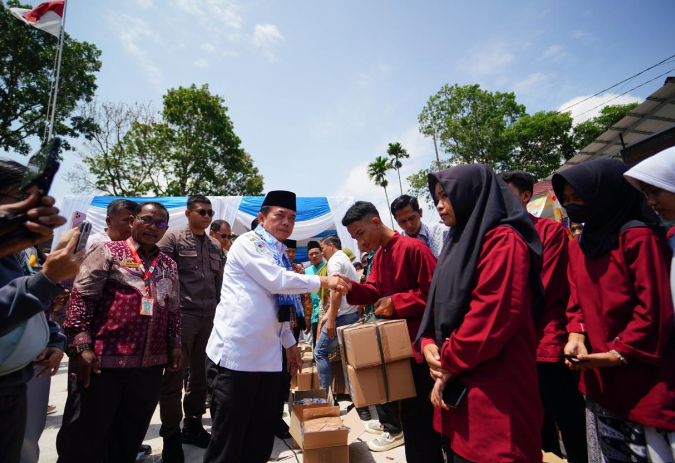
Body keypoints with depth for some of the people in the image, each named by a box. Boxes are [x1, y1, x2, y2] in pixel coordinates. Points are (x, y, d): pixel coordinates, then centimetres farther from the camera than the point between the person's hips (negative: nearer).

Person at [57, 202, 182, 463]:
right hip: (103, 362, -4)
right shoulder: (107, 252, -1)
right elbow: (81, 298, -7)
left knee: (128, 441, 18)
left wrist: (175, 343, 8)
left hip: (150, 366, 4)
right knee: (83, 441, 9)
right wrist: (81, 346, -14)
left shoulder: (169, 265, 12)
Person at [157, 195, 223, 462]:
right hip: (181, 316, -5)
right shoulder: (173, 239, -3)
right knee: (175, 376, 3)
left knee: (201, 374, 13)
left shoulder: (215, 246, 14)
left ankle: (192, 425, 30)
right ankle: (171, 437, 18)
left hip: (209, 318, 6)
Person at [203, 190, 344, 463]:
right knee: (228, 437, 5)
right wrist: (323, 281, -14)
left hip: (267, 356, 8)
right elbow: (277, 281, -21)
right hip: (237, 353, -8)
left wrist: (290, 344, 23)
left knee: (262, 435, 15)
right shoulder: (249, 242, -8)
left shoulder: (278, 254, 15)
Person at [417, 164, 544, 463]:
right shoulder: (460, 243, 14)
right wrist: (428, 344, -3)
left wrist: (448, 363, -15)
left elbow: (494, 314, -23)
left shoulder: (502, 241, -13)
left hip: (493, 388, -8)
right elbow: (441, 304, 13)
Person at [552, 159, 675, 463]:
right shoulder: (578, 245, 7)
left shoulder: (639, 238, -15)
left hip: (644, 383, -7)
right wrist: (576, 335, -5)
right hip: (598, 381, 7)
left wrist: (617, 354, -16)